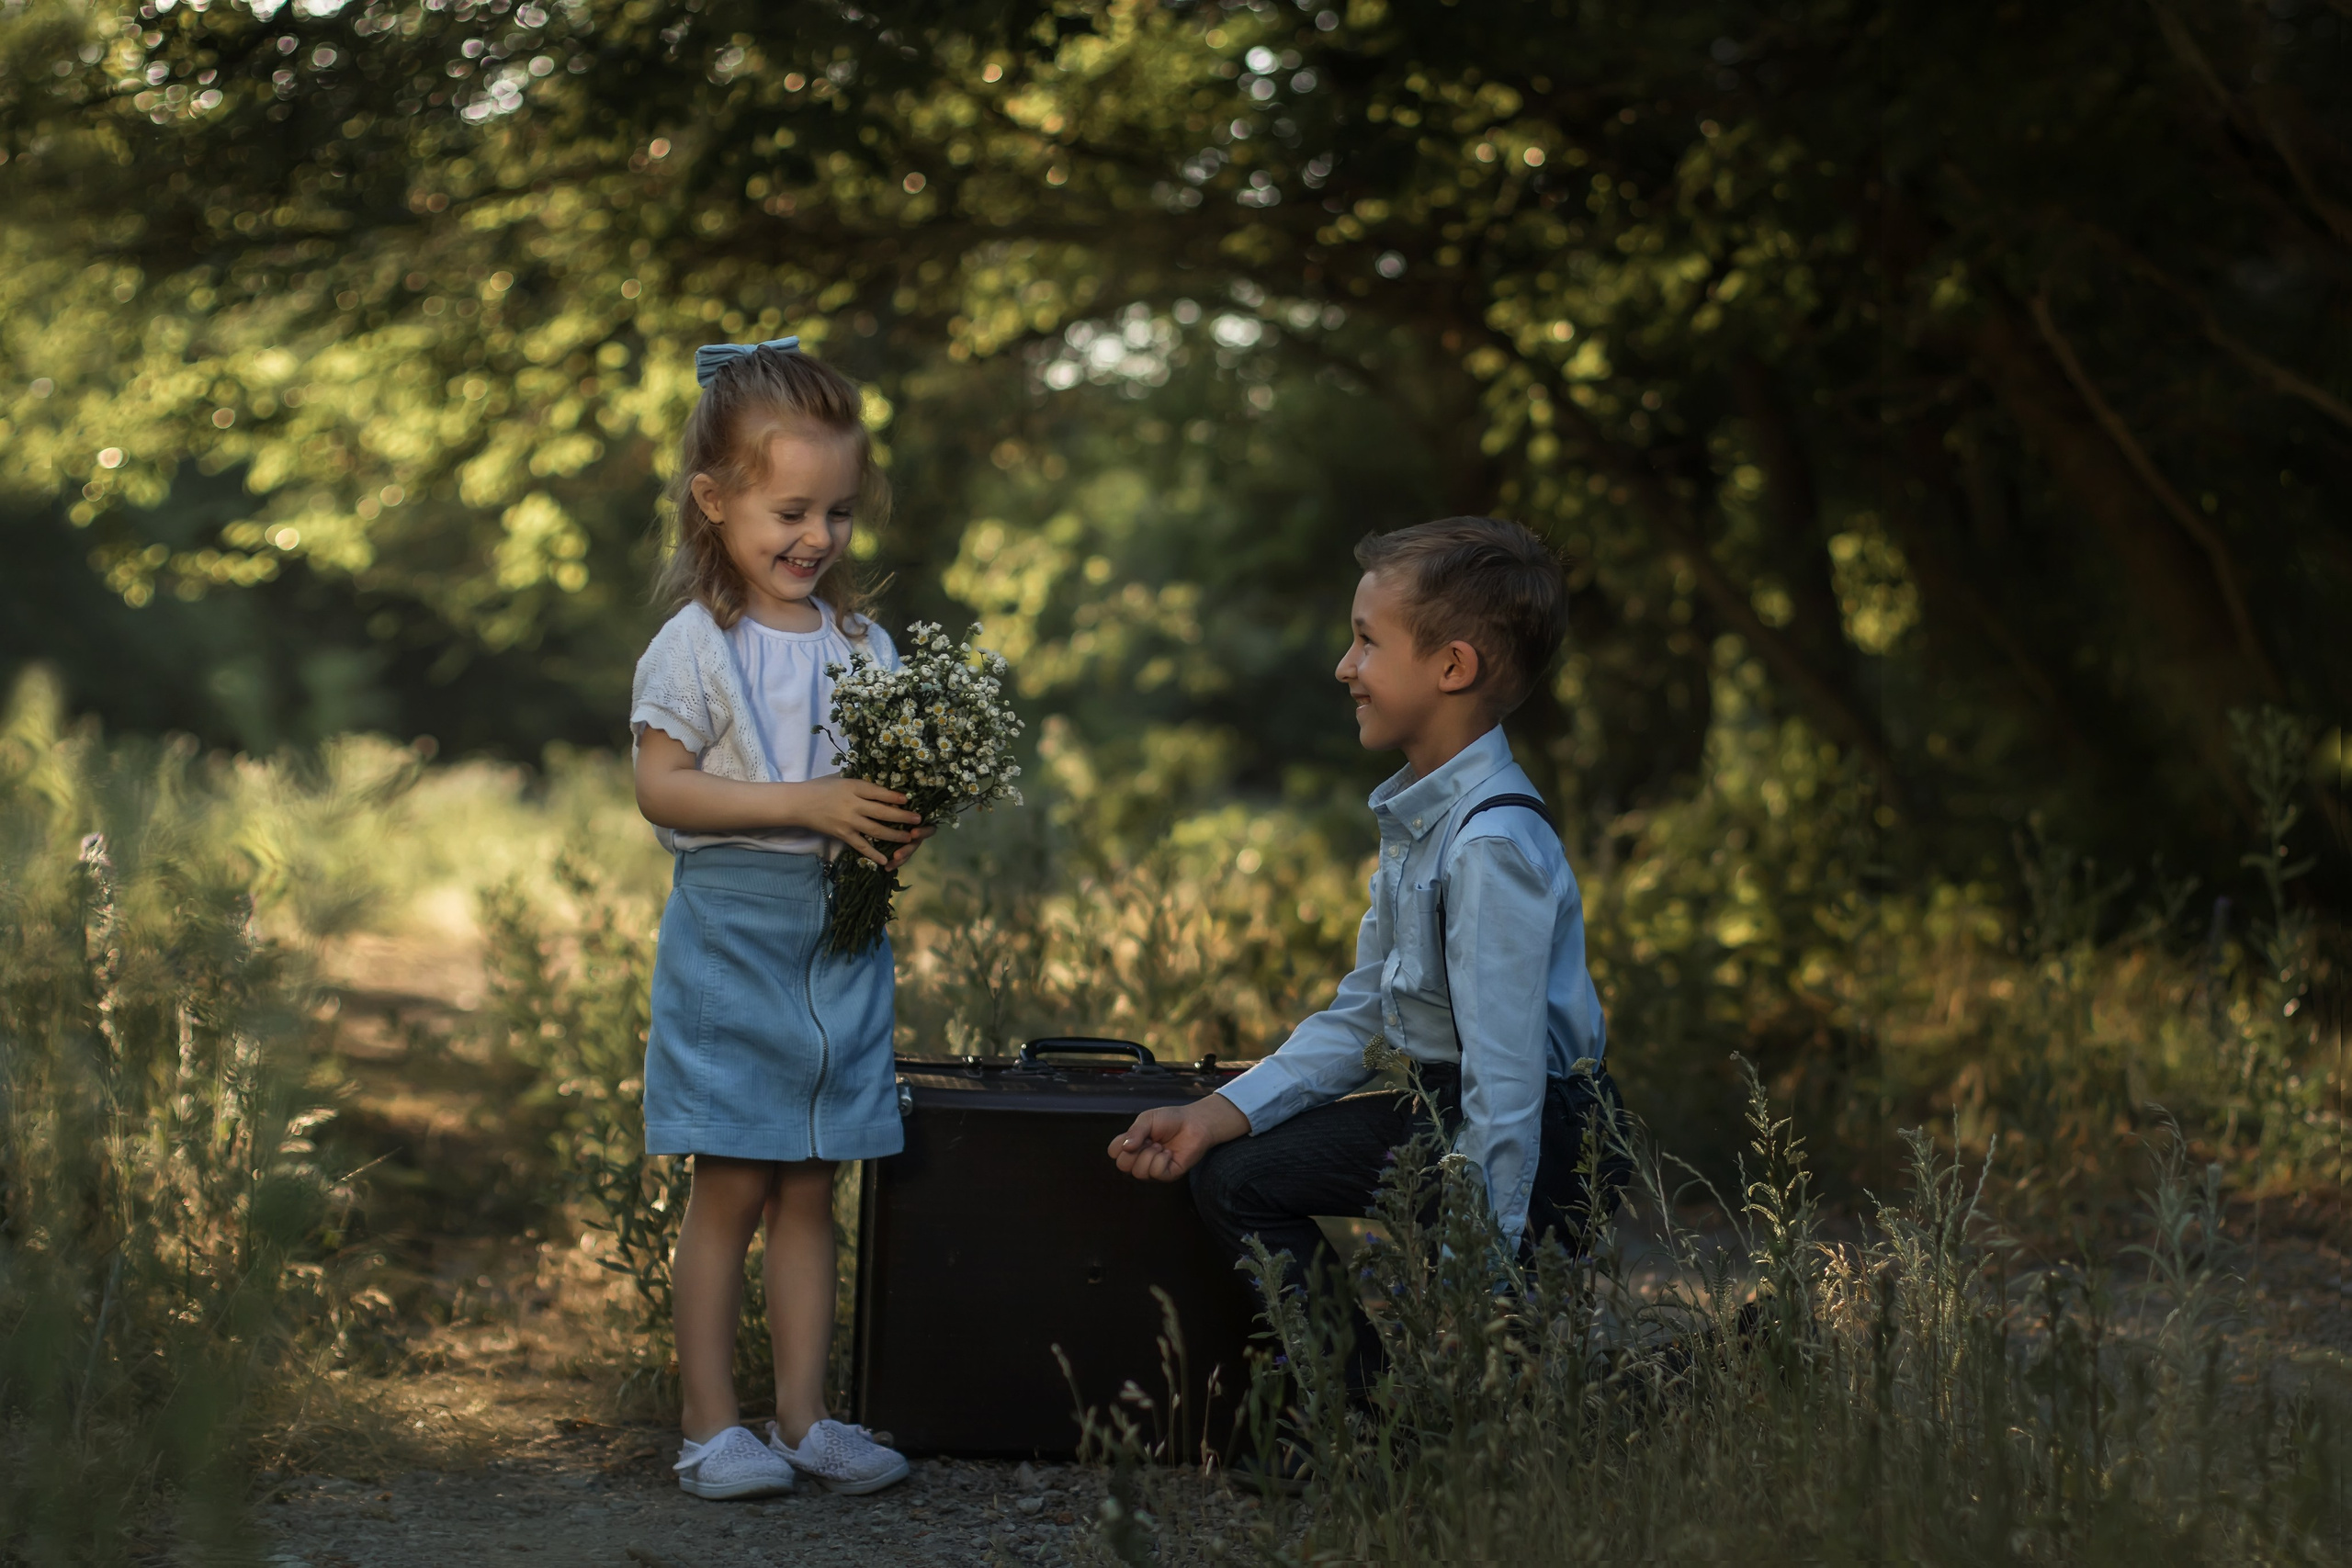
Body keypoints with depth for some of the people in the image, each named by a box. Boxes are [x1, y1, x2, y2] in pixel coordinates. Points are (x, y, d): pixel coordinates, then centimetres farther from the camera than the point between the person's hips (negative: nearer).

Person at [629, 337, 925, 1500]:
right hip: (731, 940, -5)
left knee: (810, 1189, 8)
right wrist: (806, 806, -22)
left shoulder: (863, 644, 9)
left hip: (841, 944, 5)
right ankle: (710, 1422, 6)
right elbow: (661, 787, -15)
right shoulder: (696, 645, -8)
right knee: (731, 1187, -1)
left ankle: (804, 1413, 14)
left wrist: (901, 829, -8)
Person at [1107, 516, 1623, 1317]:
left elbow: (1504, 1086, -27)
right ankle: (1346, 1373, 16)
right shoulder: (1416, 816, 5)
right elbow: (1360, 1017, 11)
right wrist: (1212, 1116, 3)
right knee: (1234, 1174, 8)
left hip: (1542, 1145, -10)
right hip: (1431, 1099, 10)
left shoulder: (1492, 846, -27)